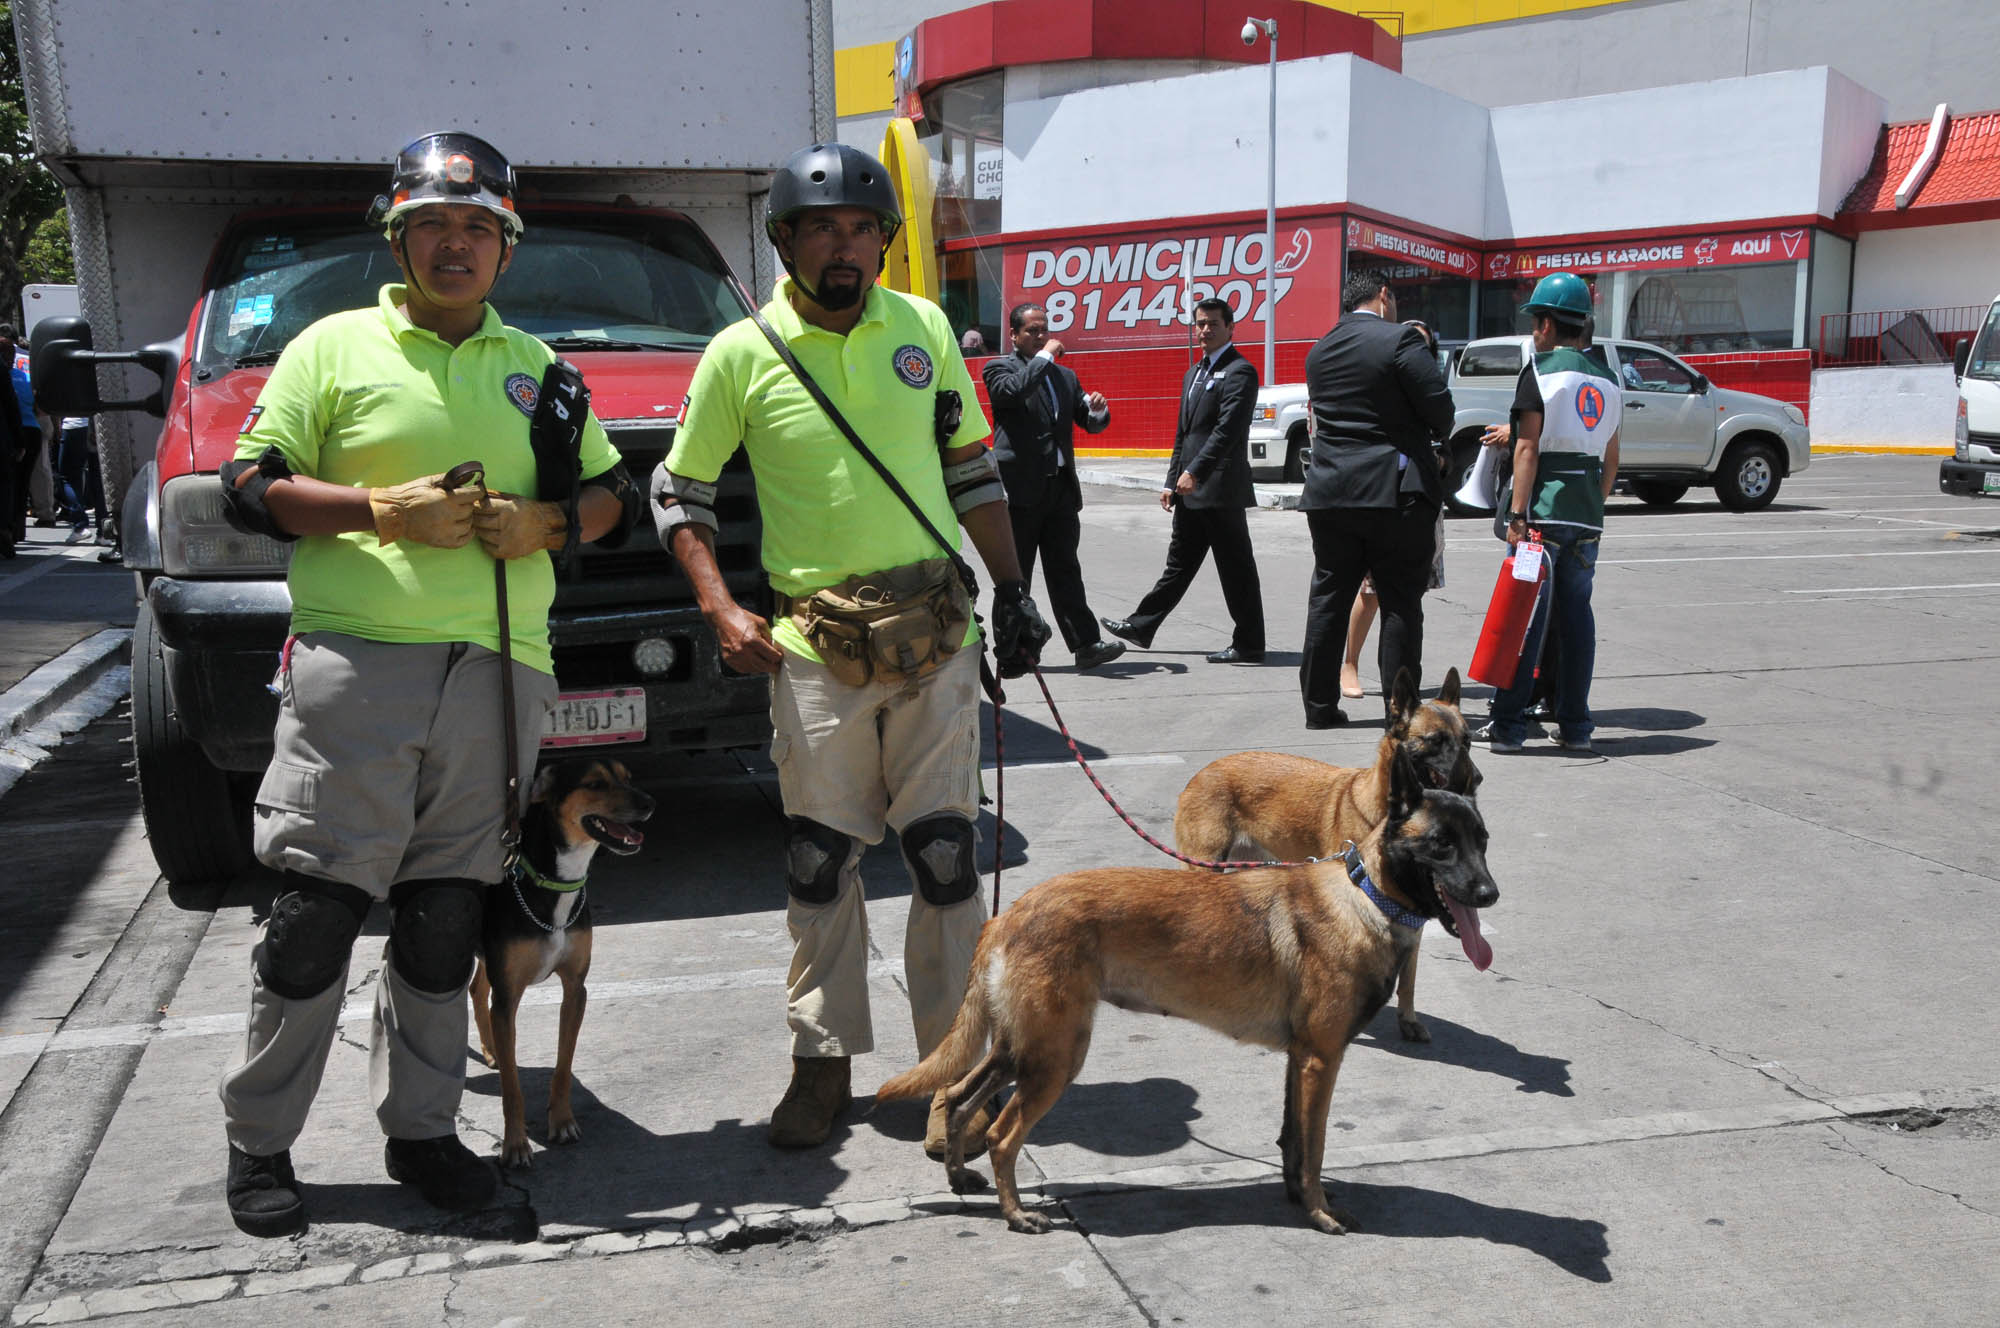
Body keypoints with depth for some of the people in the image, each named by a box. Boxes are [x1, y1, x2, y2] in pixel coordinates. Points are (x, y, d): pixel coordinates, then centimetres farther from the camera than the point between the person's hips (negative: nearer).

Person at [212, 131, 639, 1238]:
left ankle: (419, 1129, 21)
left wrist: (550, 523, -1)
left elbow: (613, 493, 20)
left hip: (495, 672, 3)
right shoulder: (336, 347, 7)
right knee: (316, 910, -3)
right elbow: (251, 487, 2)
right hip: (355, 662, -3)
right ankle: (257, 1140, 14)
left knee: (445, 919, 9)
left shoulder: (534, 365, 19)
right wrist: (381, 510, -12)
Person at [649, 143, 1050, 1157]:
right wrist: (720, 609, -4)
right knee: (818, 862, 5)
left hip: (936, 628, 1)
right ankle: (824, 1060, 21)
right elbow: (678, 491, 7)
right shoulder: (741, 354, 0)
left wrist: (1010, 587, 9)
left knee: (946, 854, 3)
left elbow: (971, 468, 15)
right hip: (815, 641, -1)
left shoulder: (924, 328, 7)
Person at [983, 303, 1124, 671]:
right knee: (1015, 575, 3)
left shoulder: (1064, 375, 19)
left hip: (1061, 488, 5)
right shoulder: (999, 368, 1)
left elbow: (1091, 423, 19)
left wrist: (1098, 410, -4)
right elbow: (1012, 391, -21)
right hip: (1021, 489, -5)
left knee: (1065, 571, 3)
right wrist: (1044, 357, -13)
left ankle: (1086, 644, -1)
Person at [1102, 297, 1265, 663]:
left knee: (1236, 570, -2)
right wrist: (1172, 482, 16)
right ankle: (1141, 626, 24)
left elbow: (1227, 429, -20)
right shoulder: (1194, 373, 19)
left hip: (1220, 489, -9)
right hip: (1191, 490, 9)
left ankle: (1249, 646, 5)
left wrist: (1194, 472, -25)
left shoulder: (1239, 372, -10)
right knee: (1179, 563, 17)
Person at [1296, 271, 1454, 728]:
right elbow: (1441, 409, -11)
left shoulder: (1318, 350, 12)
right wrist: (1436, 443, 11)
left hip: (1329, 493, 6)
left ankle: (1319, 704, 14)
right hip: (1396, 491, -5)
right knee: (1401, 603, 2)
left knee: (1328, 599, 10)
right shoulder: (1400, 340, -8)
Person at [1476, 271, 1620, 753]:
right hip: (1587, 514, 6)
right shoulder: (1606, 377, 14)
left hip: (1545, 509, -6)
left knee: (1525, 616, -4)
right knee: (1576, 615, 9)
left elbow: (1528, 447, -11)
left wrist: (1518, 515, -13)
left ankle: (1508, 724, -2)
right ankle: (1575, 726, 12)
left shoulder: (1541, 370, -5)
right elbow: (1611, 455, 15)